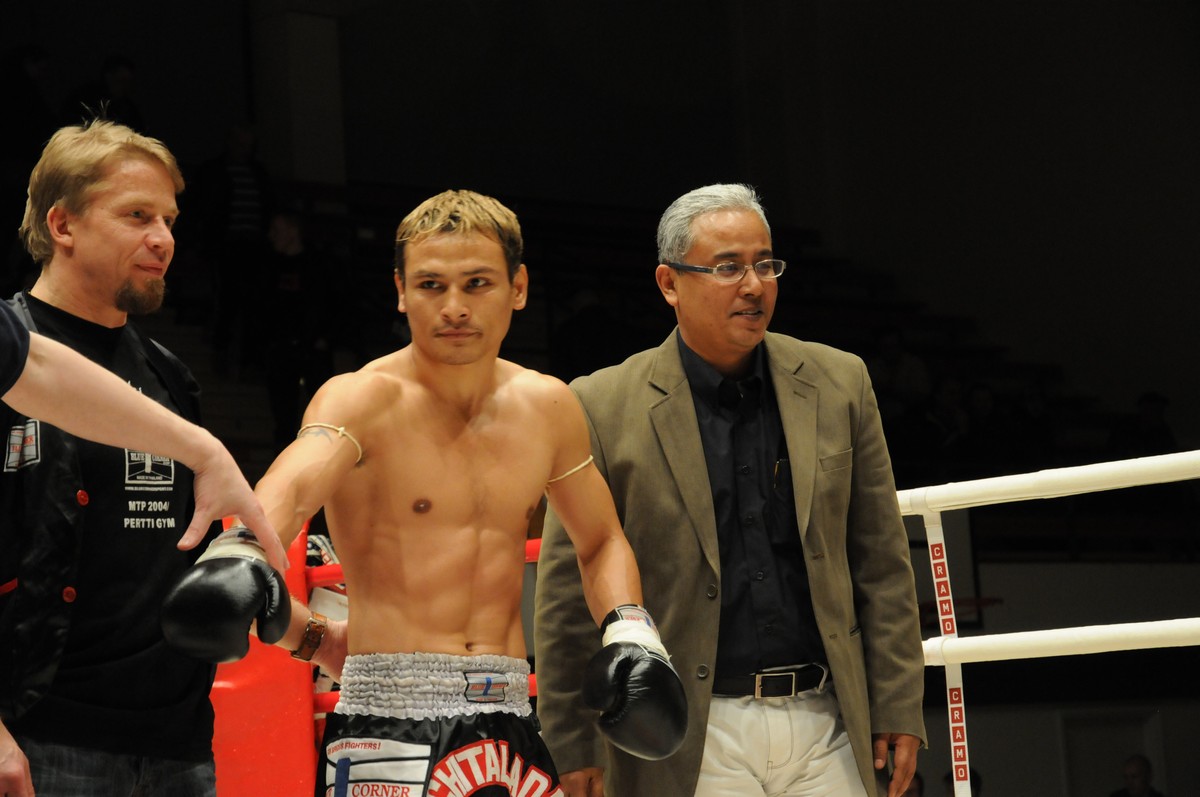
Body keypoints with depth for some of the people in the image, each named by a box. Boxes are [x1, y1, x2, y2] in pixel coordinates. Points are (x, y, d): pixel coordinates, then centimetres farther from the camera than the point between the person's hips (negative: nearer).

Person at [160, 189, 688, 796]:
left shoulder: (546, 407, 10)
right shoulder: (364, 399, -7)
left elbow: (600, 542, 24)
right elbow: (290, 486, -28)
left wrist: (627, 628, 6)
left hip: (511, 725, 5)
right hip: (388, 727, -5)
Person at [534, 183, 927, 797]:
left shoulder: (838, 384, 8)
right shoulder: (603, 407, -2)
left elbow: (882, 566, 10)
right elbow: (567, 594, 0)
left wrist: (897, 710, 6)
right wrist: (573, 746, -1)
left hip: (826, 730, 3)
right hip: (691, 747, -3)